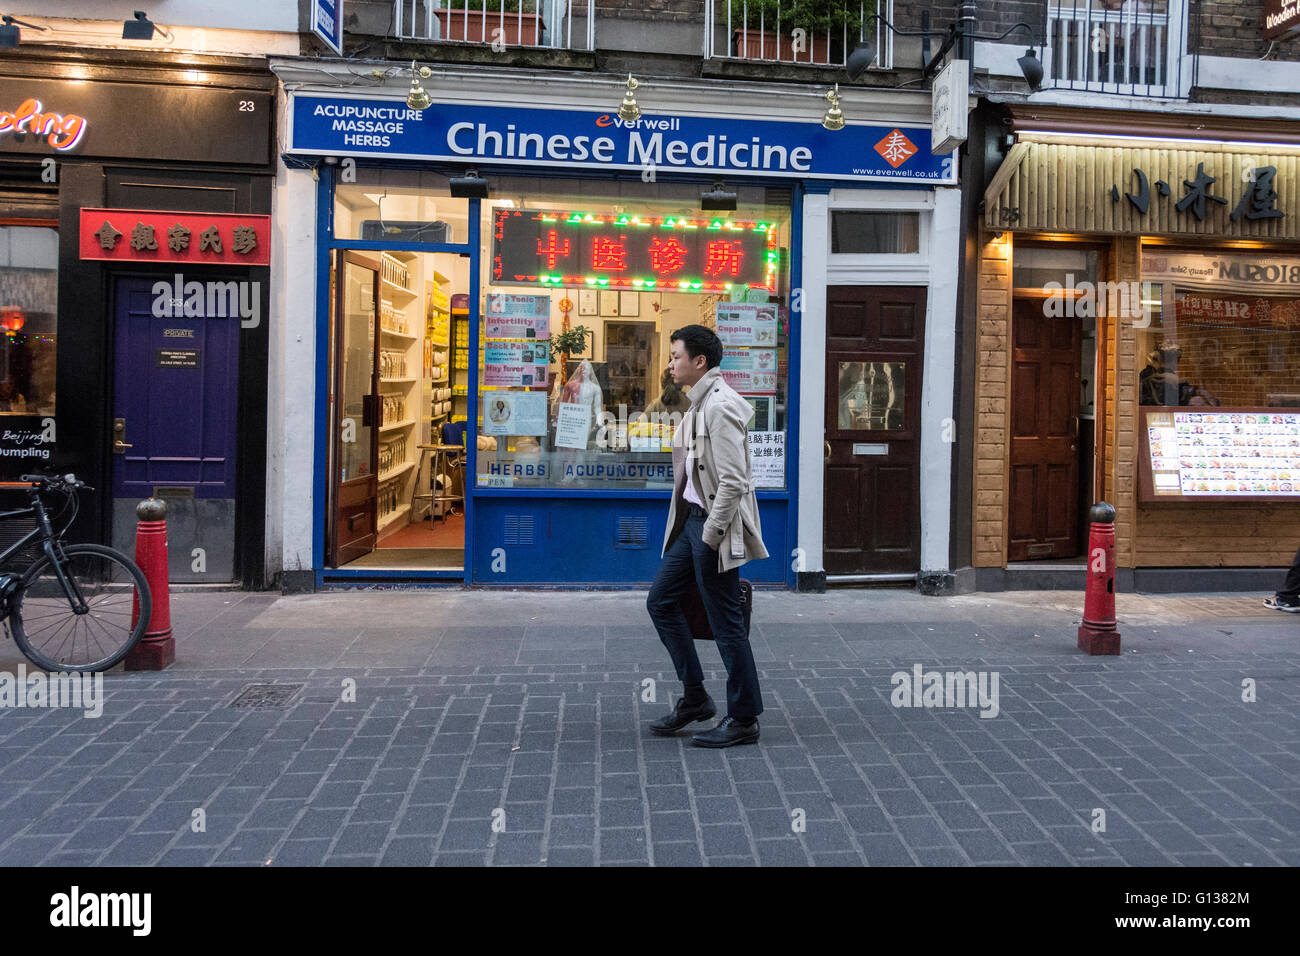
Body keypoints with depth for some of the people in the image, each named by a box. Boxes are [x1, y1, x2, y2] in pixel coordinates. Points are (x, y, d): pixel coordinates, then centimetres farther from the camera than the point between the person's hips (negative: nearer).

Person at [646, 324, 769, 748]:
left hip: (714, 523, -10)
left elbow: (733, 481, -23)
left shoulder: (720, 406, -17)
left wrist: (711, 536, -20)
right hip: (692, 517, 10)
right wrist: (693, 525, 16)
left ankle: (744, 720, 11)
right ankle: (695, 698, 23)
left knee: (726, 621, -2)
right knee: (661, 601, 14)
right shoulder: (700, 404, 14)